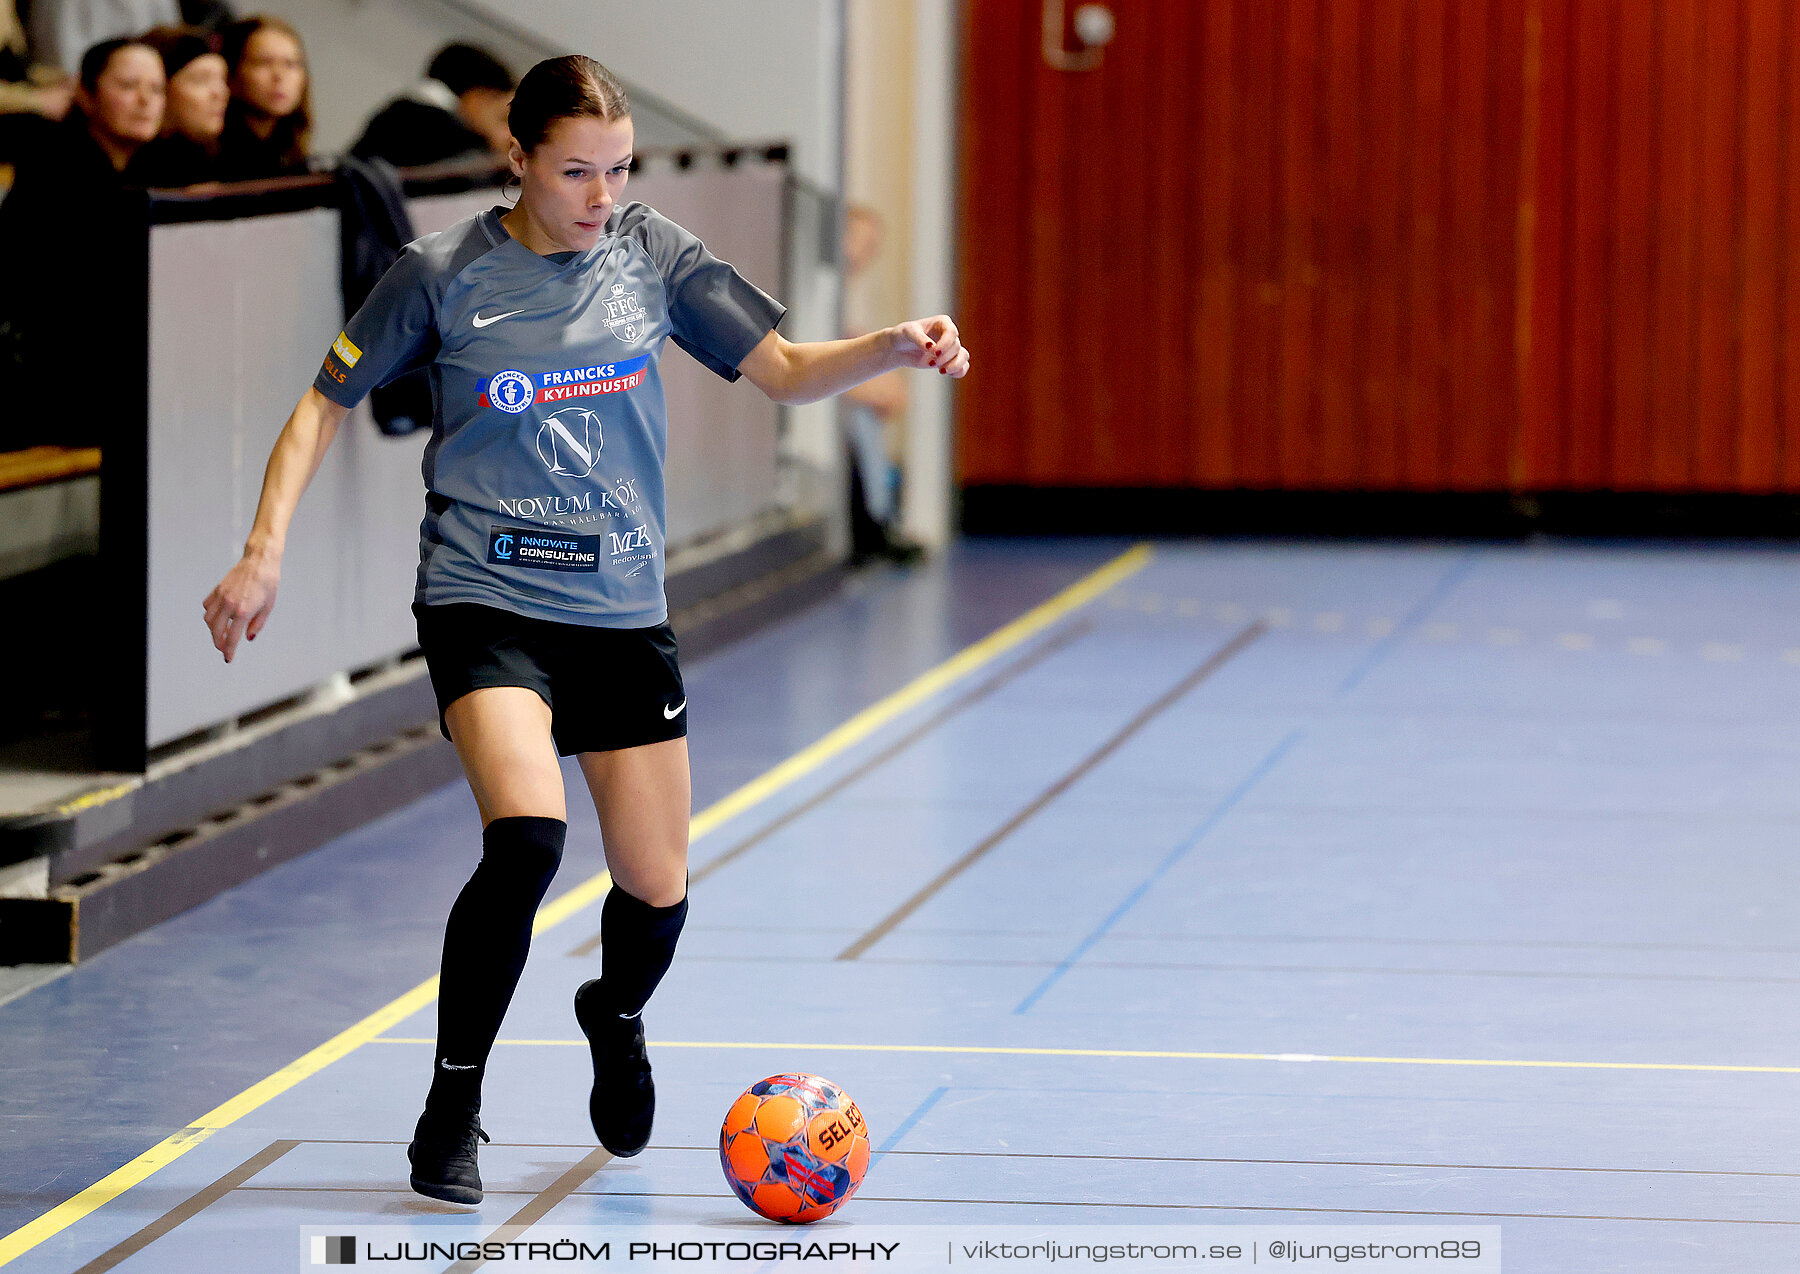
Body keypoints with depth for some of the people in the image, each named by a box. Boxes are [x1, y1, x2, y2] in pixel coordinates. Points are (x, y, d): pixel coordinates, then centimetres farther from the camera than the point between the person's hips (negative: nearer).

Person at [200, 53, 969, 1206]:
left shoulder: (653, 255, 2)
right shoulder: (446, 274, -5)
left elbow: (784, 370, 4)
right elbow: (327, 405, 3)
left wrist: (895, 348, -14)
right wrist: (266, 550, -8)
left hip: (622, 606, 4)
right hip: (483, 597, -4)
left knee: (658, 889, 4)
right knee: (528, 832, -27)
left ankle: (615, 1016, 42)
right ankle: (451, 1111, -11)